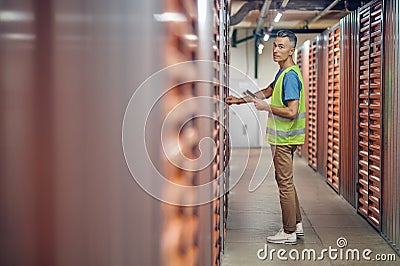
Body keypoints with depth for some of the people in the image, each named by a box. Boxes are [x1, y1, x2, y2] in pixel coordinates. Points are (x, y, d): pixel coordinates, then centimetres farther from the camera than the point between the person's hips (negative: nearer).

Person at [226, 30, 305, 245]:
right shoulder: (283, 72, 13)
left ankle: (289, 232, 7)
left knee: (285, 183, -2)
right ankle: (296, 224, 27)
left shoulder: (290, 76, -19)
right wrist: (241, 100, 23)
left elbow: (292, 112, -26)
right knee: (285, 181, 18)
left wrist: (266, 107, -16)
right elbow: (268, 91, 27)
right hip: (281, 137, 10)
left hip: (284, 138, -10)